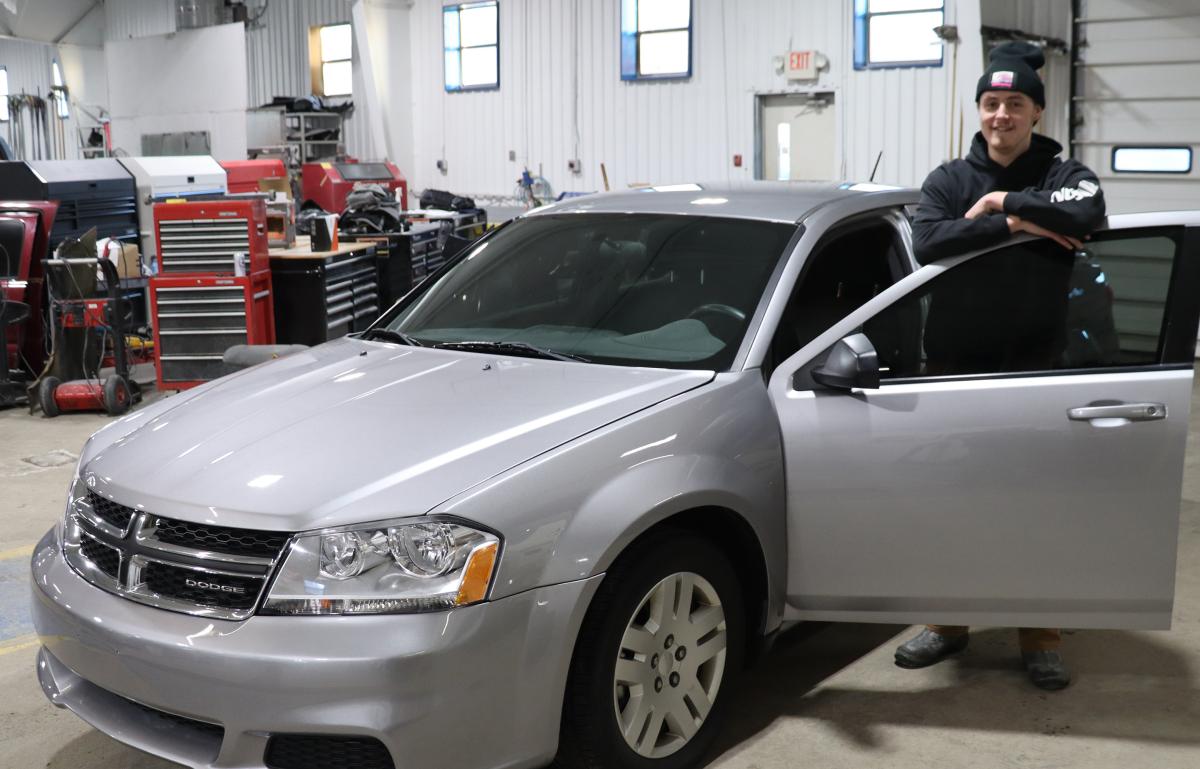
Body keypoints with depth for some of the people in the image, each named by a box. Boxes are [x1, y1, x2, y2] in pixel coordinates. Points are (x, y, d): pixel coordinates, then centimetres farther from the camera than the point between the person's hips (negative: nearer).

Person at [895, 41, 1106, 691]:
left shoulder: (1063, 174, 2)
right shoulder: (949, 180, 5)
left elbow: (1088, 214, -23)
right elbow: (927, 243, -15)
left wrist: (1001, 202, -17)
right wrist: (1014, 225, -20)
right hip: (955, 362, 2)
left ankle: (1040, 641, 17)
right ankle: (946, 625, 23)